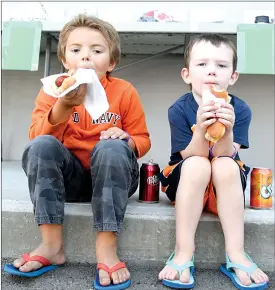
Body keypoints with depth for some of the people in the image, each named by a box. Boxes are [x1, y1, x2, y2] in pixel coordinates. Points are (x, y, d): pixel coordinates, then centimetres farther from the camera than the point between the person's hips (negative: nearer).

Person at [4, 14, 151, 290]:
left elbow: (142, 140, 1)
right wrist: (63, 105, -29)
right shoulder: (52, 90, 1)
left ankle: (107, 248, -28)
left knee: (112, 147, -33)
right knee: (41, 146, -26)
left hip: (112, 175, -1)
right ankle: (52, 244, -21)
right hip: (68, 176, 2)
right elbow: (37, 136, -12)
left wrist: (126, 140, -23)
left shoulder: (124, 91, -2)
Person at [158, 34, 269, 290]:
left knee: (226, 166, -31)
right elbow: (192, 159, -20)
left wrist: (226, 130, -38)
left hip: (224, 189, 2)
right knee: (197, 166, -33)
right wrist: (201, 129, -38)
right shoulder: (179, 109, -15)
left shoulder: (240, 110, -12)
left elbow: (225, 158, -19)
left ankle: (236, 255, -21)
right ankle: (183, 255, -24)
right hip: (185, 185, -1)